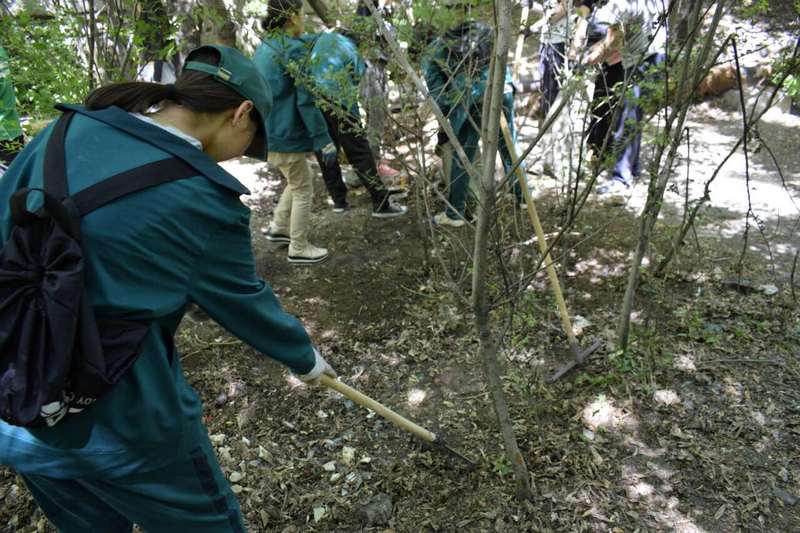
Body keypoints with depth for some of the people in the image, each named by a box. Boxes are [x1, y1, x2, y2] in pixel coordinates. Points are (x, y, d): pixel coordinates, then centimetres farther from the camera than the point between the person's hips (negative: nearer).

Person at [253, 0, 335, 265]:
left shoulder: (264, 47, 12)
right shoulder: (294, 49, -16)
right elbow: (306, 100, -20)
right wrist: (324, 139, -16)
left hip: (268, 130, 9)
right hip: (286, 133, -9)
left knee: (298, 181, 24)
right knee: (303, 189, 4)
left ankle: (279, 228, 29)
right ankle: (299, 249, 13)